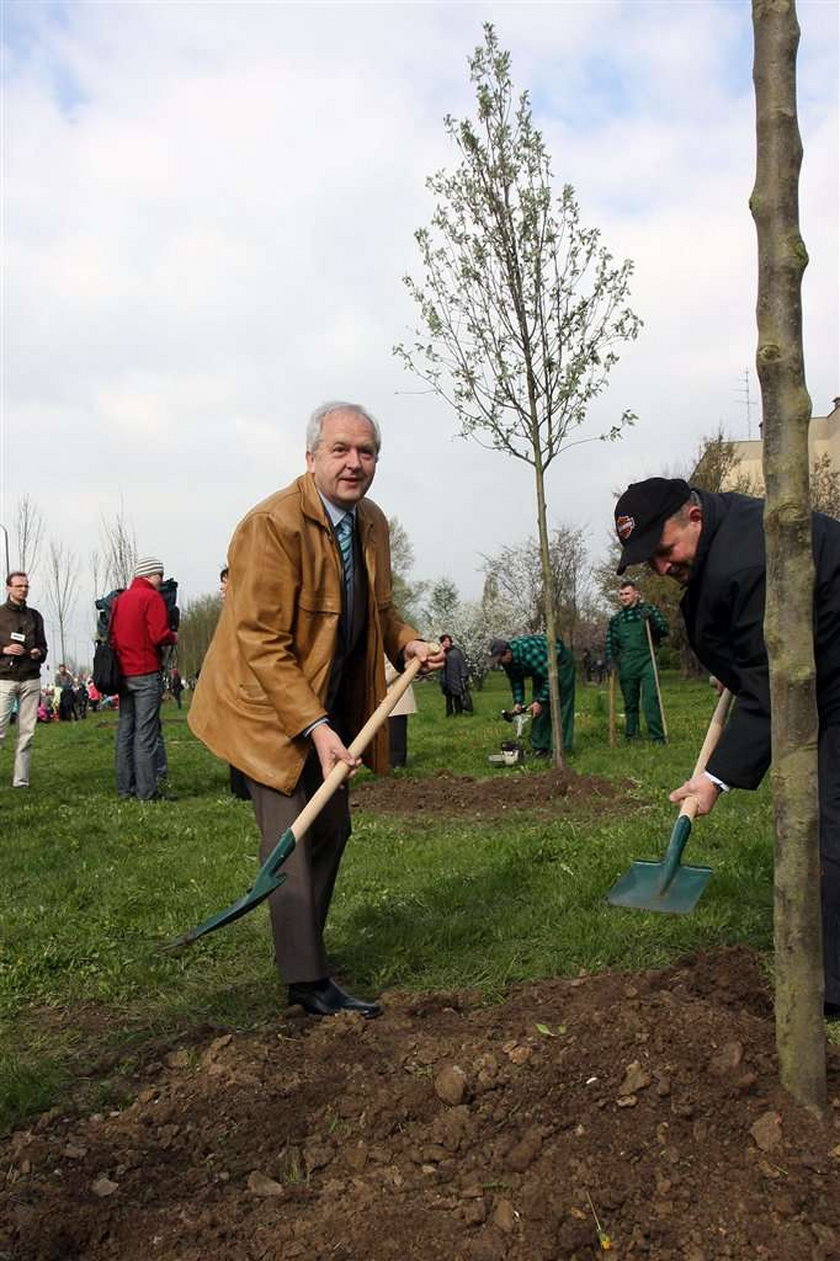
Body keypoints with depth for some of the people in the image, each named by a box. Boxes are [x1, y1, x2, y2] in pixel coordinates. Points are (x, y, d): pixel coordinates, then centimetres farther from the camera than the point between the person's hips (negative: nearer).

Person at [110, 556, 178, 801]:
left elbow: (111, 635, 15)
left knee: (125, 731, 10)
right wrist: (174, 637, 2)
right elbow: (159, 635, -17)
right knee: (146, 732, -6)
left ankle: (125, 788, 13)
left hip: (123, 673, 7)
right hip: (147, 673, -7)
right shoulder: (152, 597, -8)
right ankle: (146, 790, -5)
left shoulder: (120, 599, 14)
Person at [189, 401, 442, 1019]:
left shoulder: (372, 522, 2)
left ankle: (302, 949, 33)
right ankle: (308, 980, 7)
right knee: (294, 840, -6)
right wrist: (315, 728, -30)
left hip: (330, 702, 8)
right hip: (271, 706, -8)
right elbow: (261, 642, -25)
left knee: (332, 830, 14)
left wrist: (408, 643, -2)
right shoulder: (273, 524, -23)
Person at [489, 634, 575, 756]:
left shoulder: (528, 653, -39)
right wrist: (518, 702, -9)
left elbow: (550, 677, -33)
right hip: (542, 669, 8)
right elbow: (515, 681, 2)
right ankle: (540, 746, 4)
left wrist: (540, 701, -29)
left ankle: (562, 748, -13)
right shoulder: (507, 660, -13)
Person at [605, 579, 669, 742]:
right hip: (626, 666, 3)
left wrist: (651, 620, -15)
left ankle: (657, 737, -11)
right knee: (630, 703, 7)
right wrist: (610, 660, -1)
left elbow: (664, 630, 3)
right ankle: (631, 736, 15)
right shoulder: (616, 619, 15)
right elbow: (610, 643, 16)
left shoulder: (649, 610, 8)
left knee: (651, 699, -13)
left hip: (646, 662, -3)